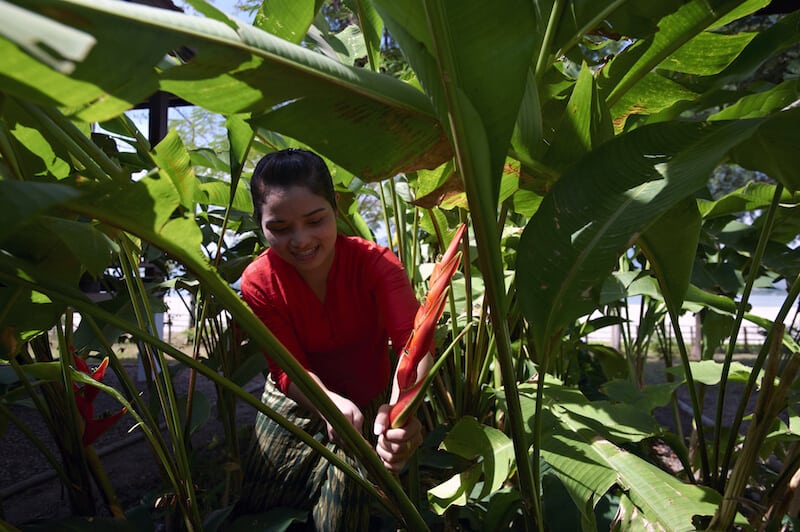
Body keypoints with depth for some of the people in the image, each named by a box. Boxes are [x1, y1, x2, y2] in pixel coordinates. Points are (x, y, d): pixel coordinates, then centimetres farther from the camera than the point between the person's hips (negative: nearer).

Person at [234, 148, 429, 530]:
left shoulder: (375, 263, -25)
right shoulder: (258, 282, -20)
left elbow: (412, 339, -38)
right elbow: (288, 368, -20)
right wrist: (330, 403, -44)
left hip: (369, 407, -1)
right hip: (296, 403, 2)